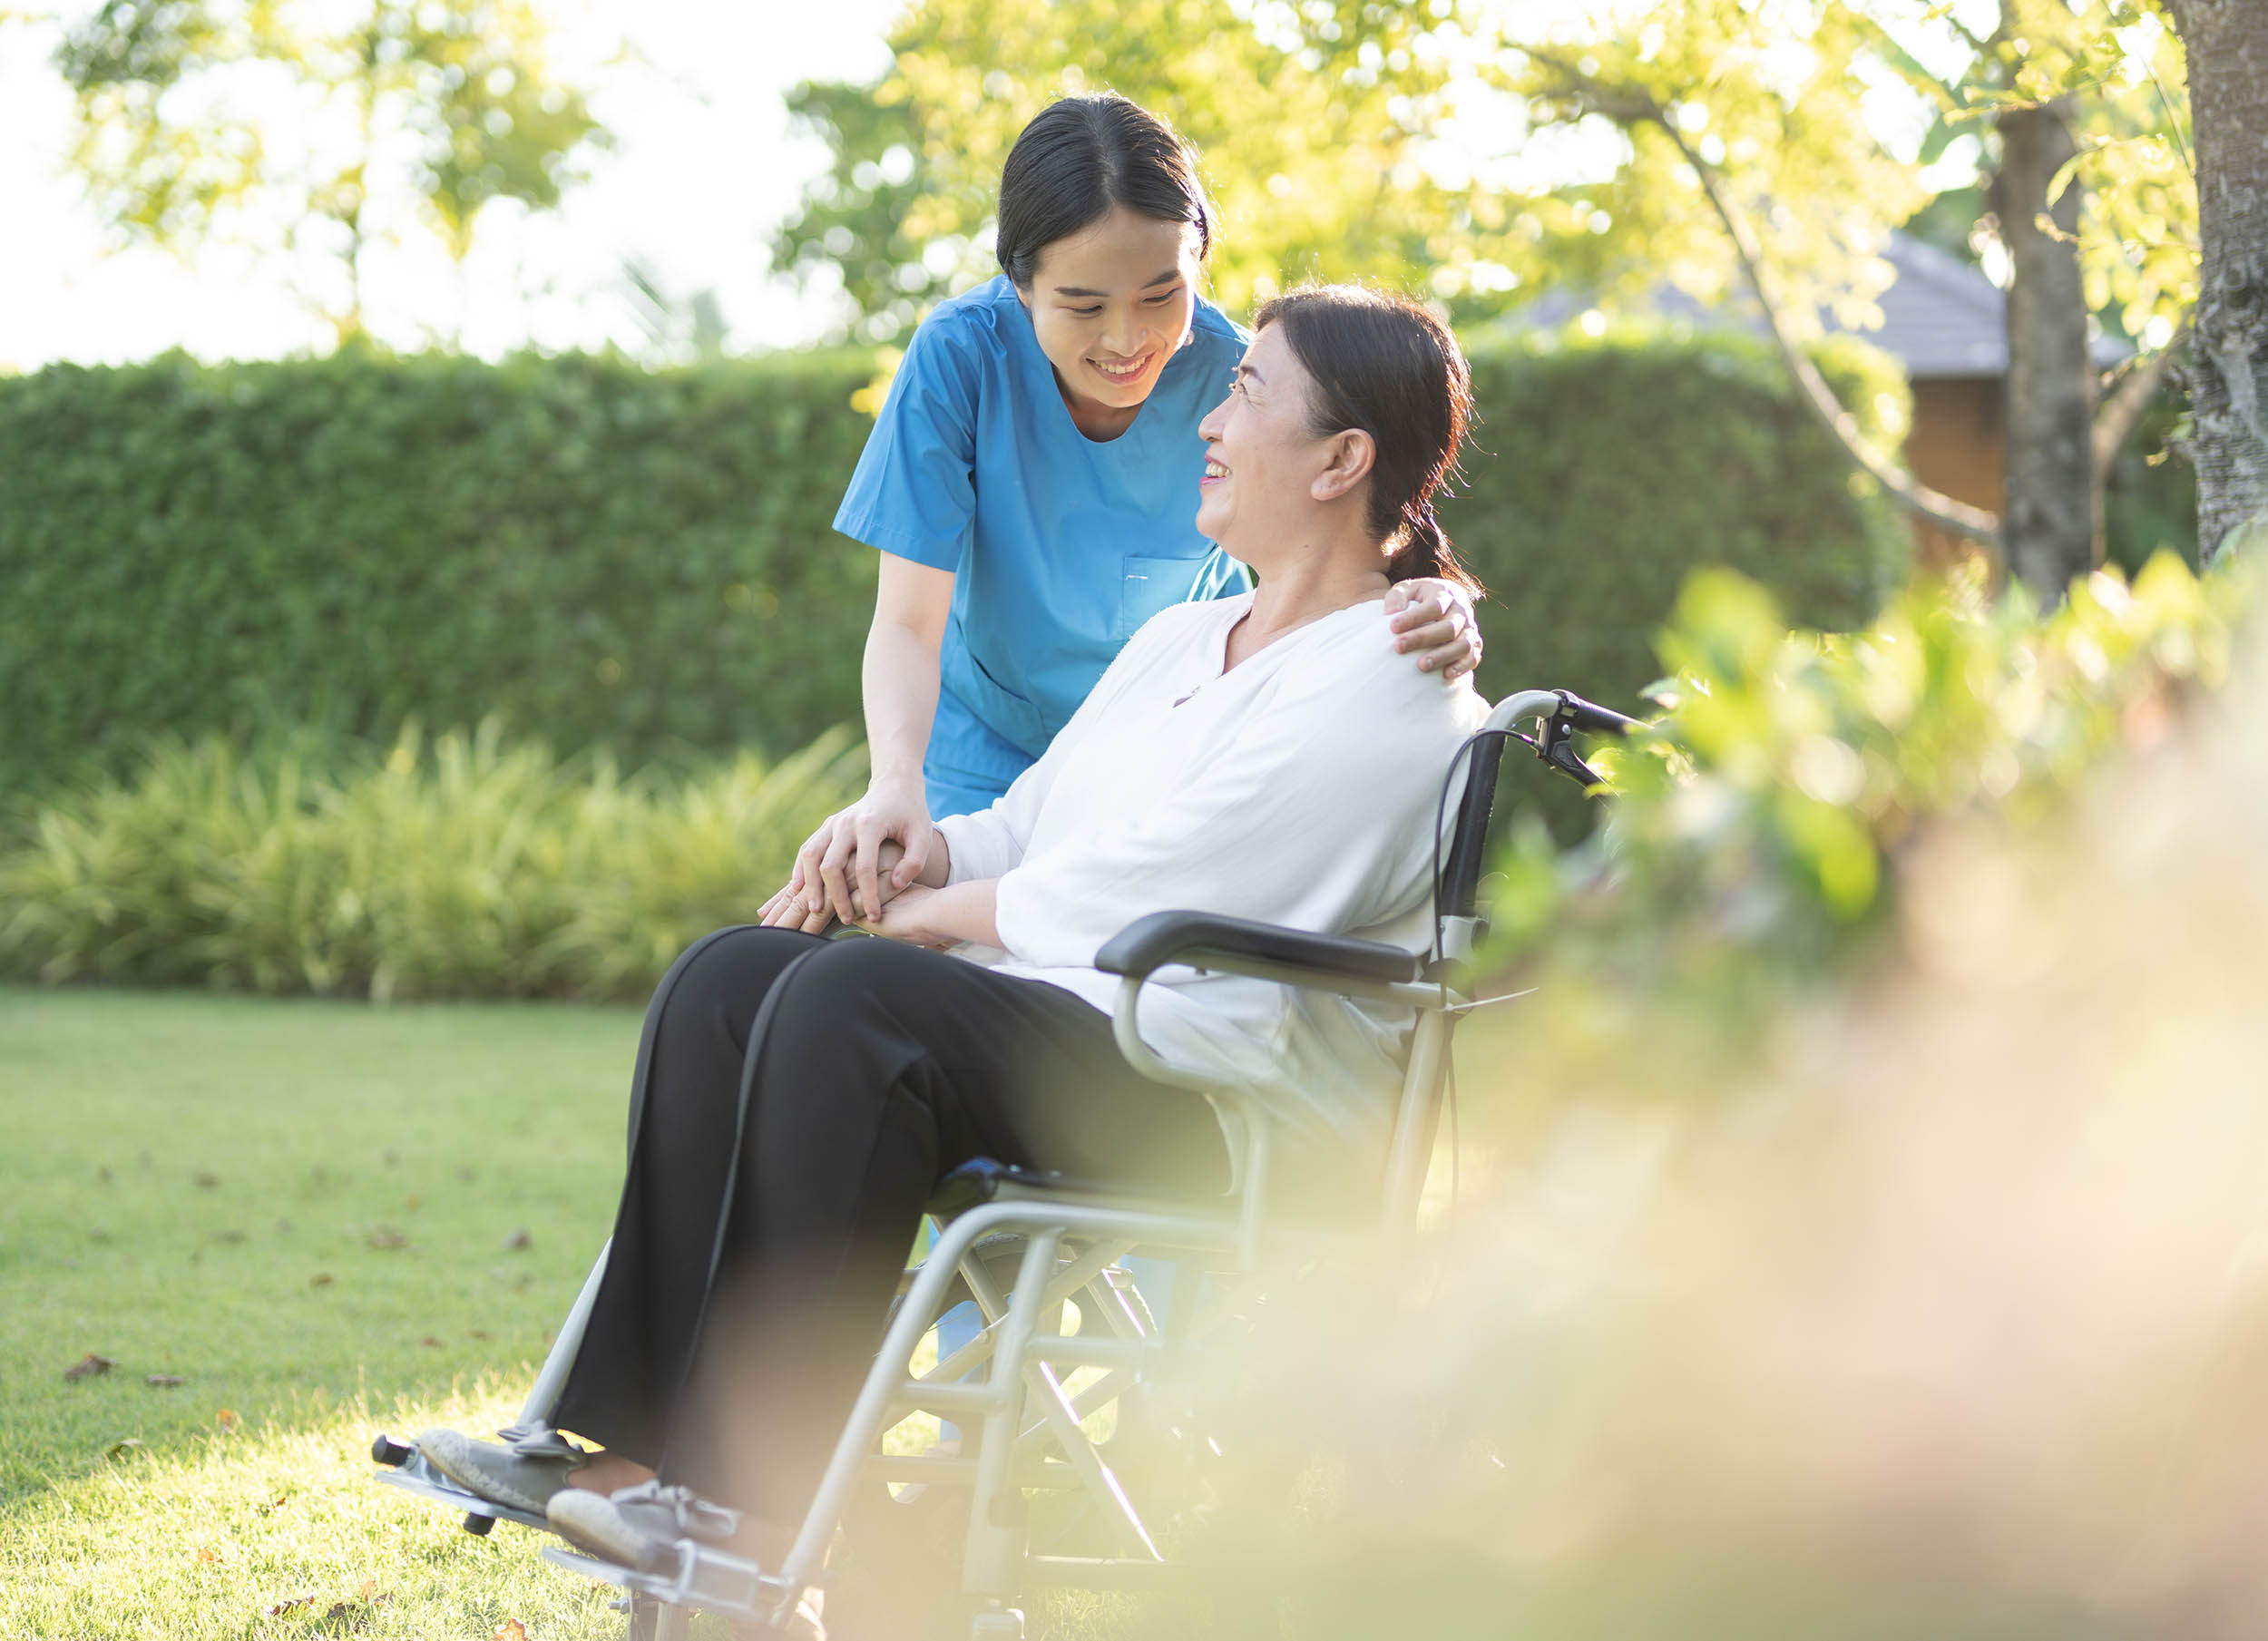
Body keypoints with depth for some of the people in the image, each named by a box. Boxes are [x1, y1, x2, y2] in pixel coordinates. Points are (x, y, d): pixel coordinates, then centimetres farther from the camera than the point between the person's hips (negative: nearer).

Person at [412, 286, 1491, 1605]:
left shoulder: (1390, 684, -10)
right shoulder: (1181, 642, 22)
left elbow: (1133, 902, -15)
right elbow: (1027, 828, 22)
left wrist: (932, 912, -2)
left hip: (1240, 1101, -9)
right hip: (1070, 1022, 9)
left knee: (852, 1002, -30)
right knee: (729, 979, -10)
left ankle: (774, 1496, -29)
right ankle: (647, 1440, -17)